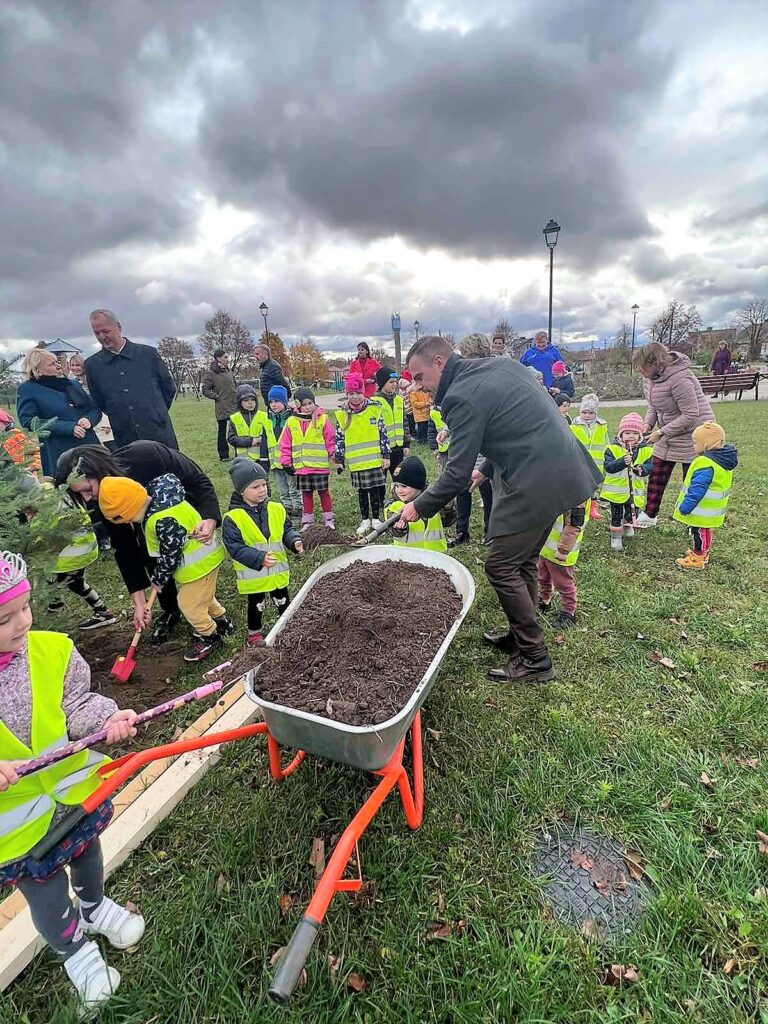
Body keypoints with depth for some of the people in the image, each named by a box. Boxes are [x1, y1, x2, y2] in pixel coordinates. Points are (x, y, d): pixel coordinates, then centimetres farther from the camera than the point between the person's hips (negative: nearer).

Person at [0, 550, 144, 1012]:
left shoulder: (52, 650, -19)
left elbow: (76, 704, -12)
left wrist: (106, 719, -29)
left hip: (74, 788, 3)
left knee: (87, 851, 29)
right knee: (47, 895, 18)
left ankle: (94, 906, 62)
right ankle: (74, 950, 51)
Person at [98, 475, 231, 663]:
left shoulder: (163, 521, -32)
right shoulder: (157, 496, -6)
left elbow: (170, 556, -23)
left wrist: (158, 579, -4)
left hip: (200, 563, -9)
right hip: (204, 555, 10)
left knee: (189, 604, 5)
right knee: (201, 595, 26)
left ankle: (210, 635, 24)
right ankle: (221, 620, 44)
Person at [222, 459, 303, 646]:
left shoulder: (276, 509, -6)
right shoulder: (233, 518, -18)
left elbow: (286, 531, 4)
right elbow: (234, 547, -20)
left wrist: (294, 542, -18)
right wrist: (259, 558, -30)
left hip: (278, 571, 3)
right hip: (253, 575, -3)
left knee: (283, 602, 22)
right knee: (256, 606, 18)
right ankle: (254, 633, 41)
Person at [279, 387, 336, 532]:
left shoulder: (323, 419, -4)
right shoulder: (291, 422, 3)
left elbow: (331, 440, -2)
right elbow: (285, 444, 7)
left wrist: (334, 458, -3)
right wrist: (286, 462, 4)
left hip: (320, 465, -2)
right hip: (301, 466, 3)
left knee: (323, 491, 6)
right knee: (306, 493, 12)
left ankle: (329, 518, 18)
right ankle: (307, 521, 22)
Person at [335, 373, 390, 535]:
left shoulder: (374, 410, -1)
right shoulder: (343, 415, 2)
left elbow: (383, 434, 0)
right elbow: (339, 438, 7)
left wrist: (386, 456, -2)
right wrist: (338, 459, 5)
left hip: (375, 459, -1)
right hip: (355, 462, 1)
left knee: (375, 489, 6)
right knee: (361, 491, 10)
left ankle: (376, 519, 20)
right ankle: (365, 520, 23)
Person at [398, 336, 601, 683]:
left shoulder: (462, 397, -16)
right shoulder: (501, 365, 13)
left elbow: (458, 474, -14)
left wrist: (420, 507, -1)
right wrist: (486, 469, 23)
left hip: (536, 483, -10)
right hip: (562, 471, 10)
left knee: (501, 567, 0)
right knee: (523, 561, 19)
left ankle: (534, 658, 11)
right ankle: (521, 635, 34)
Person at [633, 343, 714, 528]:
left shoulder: (679, 378, -30)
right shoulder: (649, 378, -4)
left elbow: (690, 415, -28)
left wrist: (661, 432, -28)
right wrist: (648, 423, -7)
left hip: (692, 433, -8)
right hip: (668, 433, 8)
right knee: (657, 475, 11)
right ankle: (650, 515, 24)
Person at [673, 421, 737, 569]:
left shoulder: (705, 464, -27)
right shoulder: (725, 460, 5)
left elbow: (697, 489, -29)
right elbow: (724, 485, 16)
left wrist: (685, 507, -24)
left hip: (701, 511, -9)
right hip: (713, 511, 9)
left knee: (699, 532, 3)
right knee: (706, 530, 23)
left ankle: (698, 559, 13)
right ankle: (704, 553, 39)